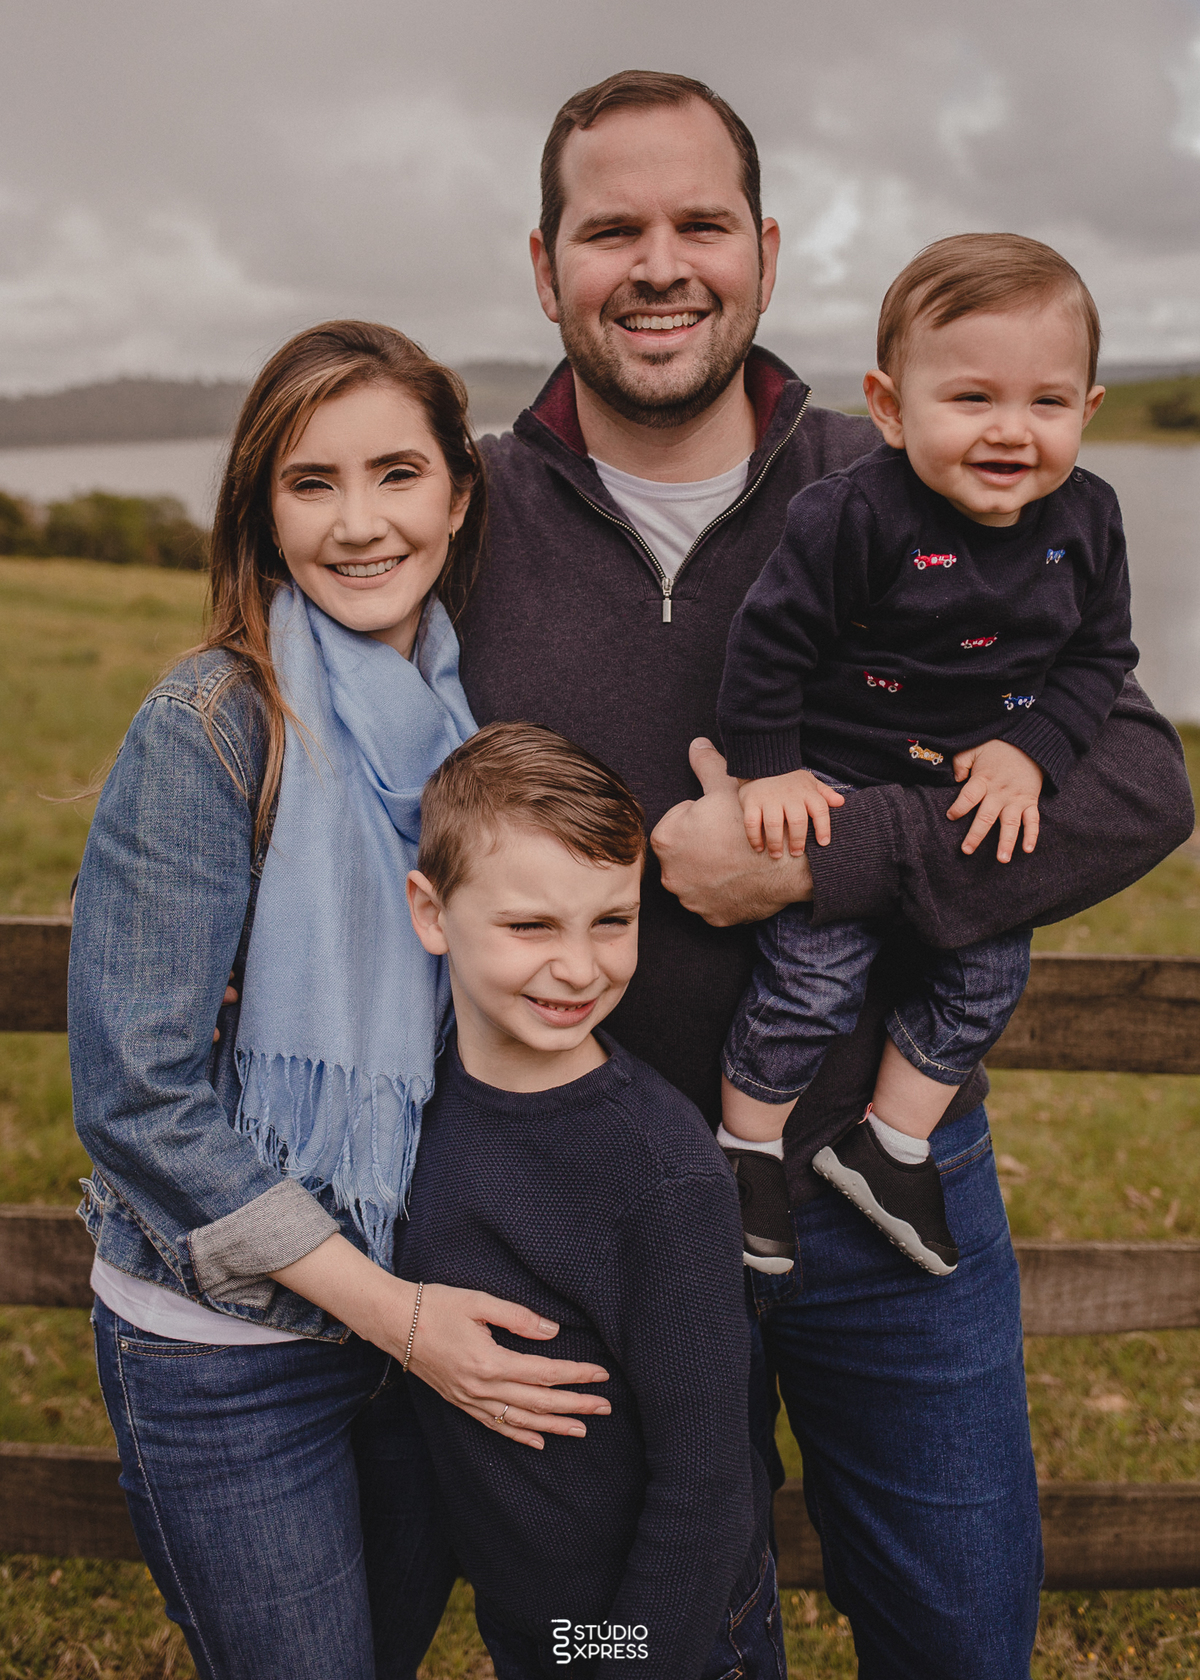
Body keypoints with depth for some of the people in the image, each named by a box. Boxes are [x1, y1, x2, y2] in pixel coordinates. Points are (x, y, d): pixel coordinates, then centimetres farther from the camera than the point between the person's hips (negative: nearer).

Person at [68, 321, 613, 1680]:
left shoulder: (468, 702, -1)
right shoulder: (211, 725, -18)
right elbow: (138, 1094, -19)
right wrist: (388, 1310, -19)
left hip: (426, 1301, 6)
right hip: (228, 1342, -5)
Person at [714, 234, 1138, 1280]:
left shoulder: (1085, 520, -3)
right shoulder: (856, 515, -21)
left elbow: (1100, 656, 3)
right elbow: (772, 636, -15)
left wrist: (1032, 752, -11)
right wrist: (766, 768, -12)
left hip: (986, 799, 6)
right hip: (838, 789, -6)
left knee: (989, 975, 8)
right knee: (816, 974, -8)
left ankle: (889, 1145, 27)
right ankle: (748, 1148, 16)